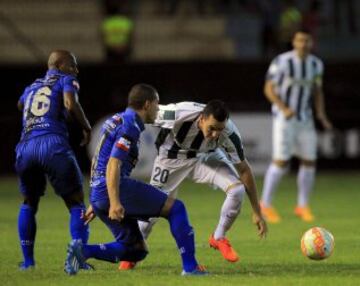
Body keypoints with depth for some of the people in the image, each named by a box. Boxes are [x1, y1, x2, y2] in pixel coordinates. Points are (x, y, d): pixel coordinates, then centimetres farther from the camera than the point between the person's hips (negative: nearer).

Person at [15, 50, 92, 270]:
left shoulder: (32, 87, 28)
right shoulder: (66, 81, 12)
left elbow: (20, 105, 47)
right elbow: (71, 104, -8)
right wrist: (87, 128, 3)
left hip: (25, 148, 5)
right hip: (53, 145, -5)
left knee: (29, 203, 26)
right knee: (76, 203, 4)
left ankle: (27, 260, 23)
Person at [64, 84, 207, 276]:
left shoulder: (118, 120, 22)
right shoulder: (130, 126, -9)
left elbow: (101, 165, 28)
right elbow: (113, 165, -20)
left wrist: (96, 204, 31)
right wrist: (115, 202, -30)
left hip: (98, 194, 10)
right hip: (117, 189, -10)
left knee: (137, 250, 10)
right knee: (175, 208, -4)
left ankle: (83, 251, -6)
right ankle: (190, 266, -9)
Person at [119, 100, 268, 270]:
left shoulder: (229, 133, -32)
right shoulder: (178, 114, -40)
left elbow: (244, 170, -20)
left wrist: (257, 212, -17)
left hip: (205, 157, 2)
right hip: (172, 158, -2)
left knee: (237, 190, -19)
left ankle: (219, 238, 5)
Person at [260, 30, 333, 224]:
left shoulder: (316, 64, 2)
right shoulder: (281, 62, -15)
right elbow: (269, 89, -11)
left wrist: (320, 114, -2)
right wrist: (284, 109, -26)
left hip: (305, 120, 5)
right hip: (283, 118, -5)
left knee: (309, 162, 1)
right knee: (281, 162, -11)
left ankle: (302, 206, 16)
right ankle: (266, 204, 6)